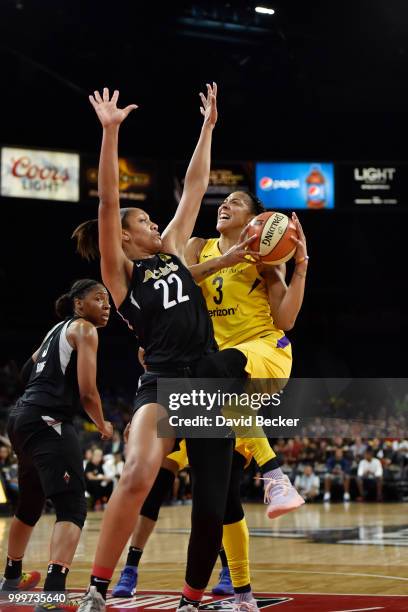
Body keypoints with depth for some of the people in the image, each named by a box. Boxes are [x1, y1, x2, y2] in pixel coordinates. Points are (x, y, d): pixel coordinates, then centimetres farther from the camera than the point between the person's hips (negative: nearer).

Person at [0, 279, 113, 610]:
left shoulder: (59, 329, 22)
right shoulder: (85, 330, -3)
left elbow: (29, 369, 34)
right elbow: (87, 392, -9)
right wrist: (103, 425, 7)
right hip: (47, 421, -10)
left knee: (30, 506, 26)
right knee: (72, 507, -19)